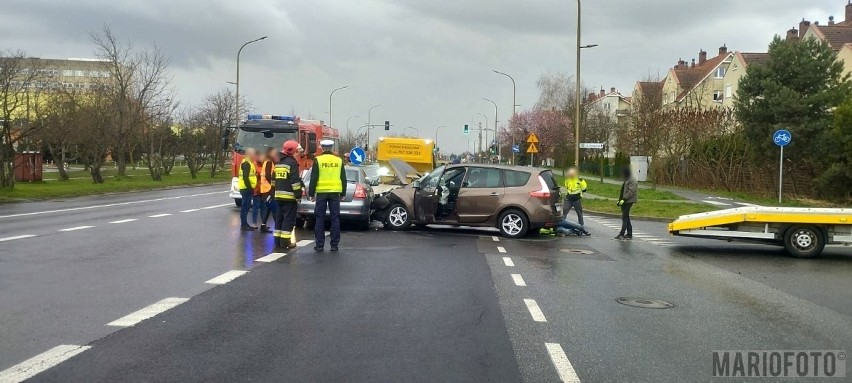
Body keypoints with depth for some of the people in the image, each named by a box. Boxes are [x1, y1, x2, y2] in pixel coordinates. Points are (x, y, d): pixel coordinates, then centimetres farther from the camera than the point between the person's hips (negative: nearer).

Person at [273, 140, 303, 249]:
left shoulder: (278, 163, 16)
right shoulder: (292, 163, -12)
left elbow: (274, 179, 22)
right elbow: (295, 181, -17)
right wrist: (298, 195, -14)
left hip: (278, 195, 8)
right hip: (289, 196, -8)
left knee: (279, 218, 12)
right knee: (288, 219, -5)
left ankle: (277, 241, 13)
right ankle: (285, 242, -7)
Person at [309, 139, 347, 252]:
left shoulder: (318, 160, -4)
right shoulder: (339, 161, 5)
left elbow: (314, 178, -4)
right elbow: (343, 179, 10)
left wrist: (311, 193, 2)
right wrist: (342, 193, 17)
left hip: (321, 192, -2)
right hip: (335, 192, 2)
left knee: (320, 219, 4)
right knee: (335, 218, 5)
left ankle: (319, 244, 3)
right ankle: (334, 244, 5)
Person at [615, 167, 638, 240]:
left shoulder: (632, 181, -12)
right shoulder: (626, 180, 19)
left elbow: (631, 191, -21)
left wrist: (624, 199, -23)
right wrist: (619, 200, 15)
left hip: (628, 201, -10)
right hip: (625, 202, 10)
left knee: (625, 217, -11)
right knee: (626, 217, 11)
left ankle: (622, 234, -12)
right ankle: (629, 234, 16)